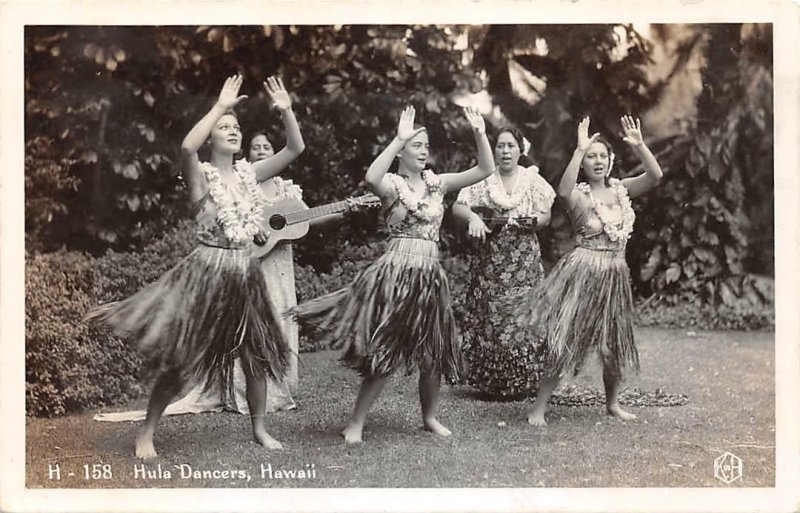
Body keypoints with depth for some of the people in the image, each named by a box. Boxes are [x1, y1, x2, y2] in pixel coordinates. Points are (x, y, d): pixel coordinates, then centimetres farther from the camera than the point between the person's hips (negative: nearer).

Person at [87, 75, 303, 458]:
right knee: (182, 358, 0)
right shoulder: (201, 176, -8)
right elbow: (187, 146, -31)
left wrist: (286, 110, -7)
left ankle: (259, 428, 28)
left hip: (245, 272, 5)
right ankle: (147, 433, 14)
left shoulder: (249, 173, 7)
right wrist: (220, 106, -26)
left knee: (258, 353, 11)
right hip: (208, 270, -5)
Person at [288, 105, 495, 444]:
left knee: (433, 352, 12)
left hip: (430, 275, 6)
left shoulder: (436, 183, 10)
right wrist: (399, 139, -31)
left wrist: (480, 134, -6)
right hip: (397, 272, -6)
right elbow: (371, 178, -31)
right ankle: (356, 424, 7)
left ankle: (430, 417, 31)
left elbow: (485, 170, 8)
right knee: (385, 352, -4)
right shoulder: (392, 184, -6)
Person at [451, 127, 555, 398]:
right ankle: (489, 383, 11)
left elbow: (546, 215, 6)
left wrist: (532, 221, -15)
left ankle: (522, 383, 9)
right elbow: (457, 207, -1)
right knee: (488, 318, -1)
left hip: (524, 260, 0)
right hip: (489, 259, 0)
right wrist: (472, 217, -22)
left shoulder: (533, 179, 5)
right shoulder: (483, 178, 3)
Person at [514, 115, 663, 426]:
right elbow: (563, 190, -33)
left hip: (615, 274, 6)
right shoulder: (578, 195, -9)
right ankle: (539, 407, 2)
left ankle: (612, 403, 35)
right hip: (583, 272, -6)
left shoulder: (620, 189, 7)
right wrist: (579, 150, -34)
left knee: (615, 342, 16)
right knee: (565, 340, -5)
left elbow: (655, 176, -2)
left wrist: (639, 145, -13)